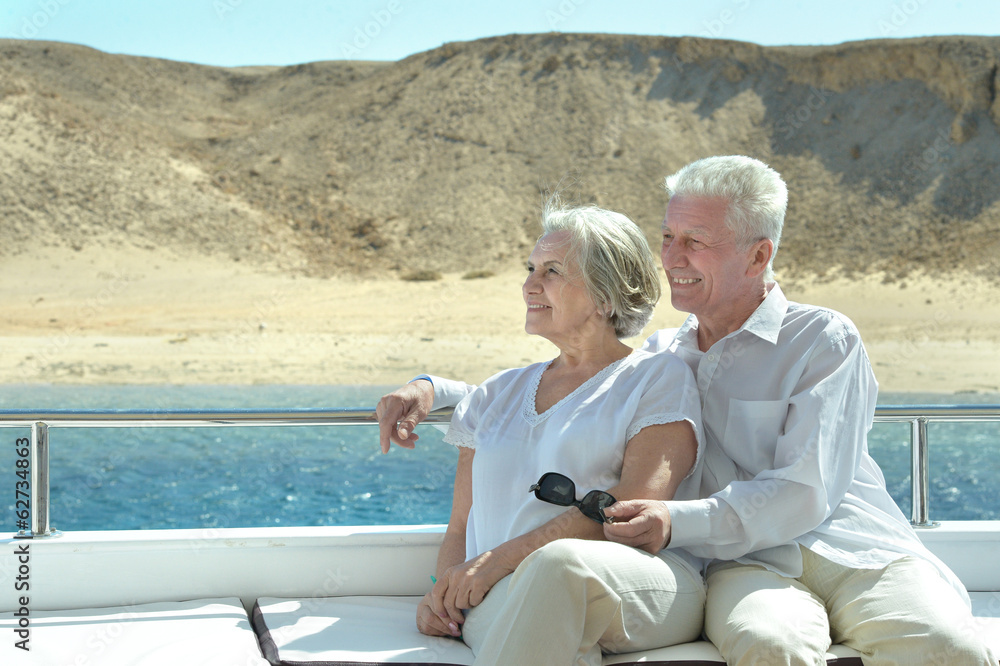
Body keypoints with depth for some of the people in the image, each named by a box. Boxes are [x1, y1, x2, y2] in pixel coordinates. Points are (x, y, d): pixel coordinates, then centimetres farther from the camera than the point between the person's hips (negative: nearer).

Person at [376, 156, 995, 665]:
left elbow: (804, 492, -7)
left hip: (857, 552, -1)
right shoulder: (659, 357, 20)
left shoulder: (825, 340, 5)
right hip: (749, 564, 1)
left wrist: (679, 522, -21)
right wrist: (435, 390, 13)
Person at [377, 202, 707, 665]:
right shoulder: (498, 395, 27)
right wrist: (445, 592, 0)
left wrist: (501, 559, -14)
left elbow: (636, 504, -7)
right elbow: (461, 527, 24)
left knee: (559, 563, -39)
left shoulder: (659, 379, 10)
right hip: (506, 597, 1)